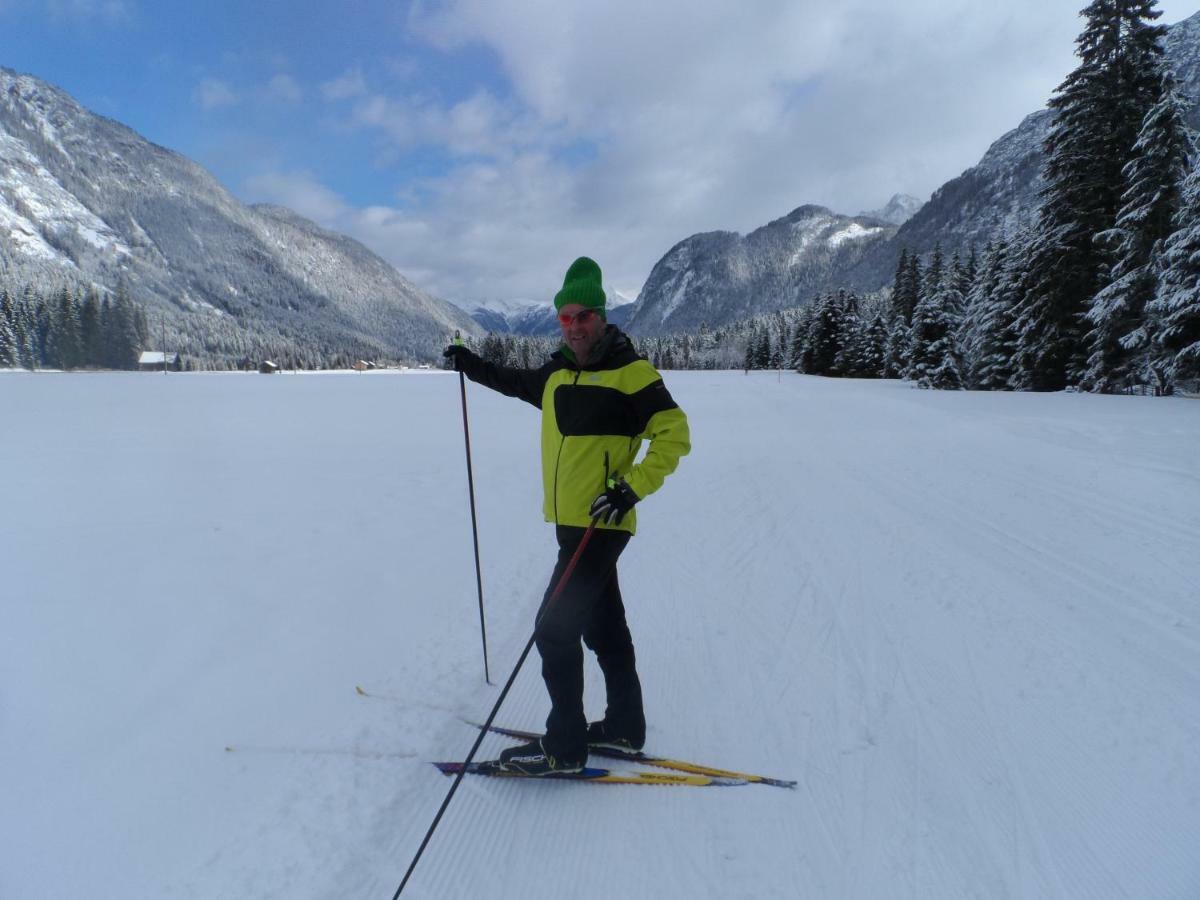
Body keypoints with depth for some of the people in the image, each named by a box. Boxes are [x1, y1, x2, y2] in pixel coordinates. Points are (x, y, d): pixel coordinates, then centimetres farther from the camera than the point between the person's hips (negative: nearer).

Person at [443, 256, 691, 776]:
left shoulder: (630, 372, -11)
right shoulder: (558, 373, 11)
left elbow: (674, 436, -13)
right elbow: (520, 383, 33)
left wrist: (631, 488, -20)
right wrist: (477, 368, 26)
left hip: (601, 524, -8)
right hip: (570, 522, 8)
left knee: (555, 630, -4)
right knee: (604, 625, 17)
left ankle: (565, 745, 13)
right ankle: (625, 726, 33)